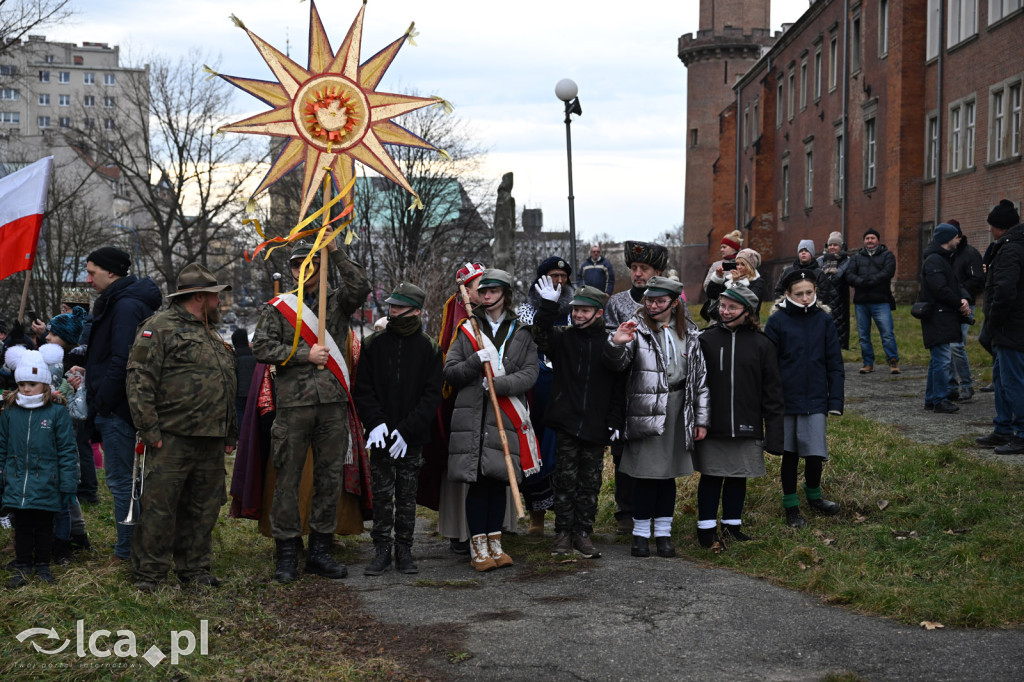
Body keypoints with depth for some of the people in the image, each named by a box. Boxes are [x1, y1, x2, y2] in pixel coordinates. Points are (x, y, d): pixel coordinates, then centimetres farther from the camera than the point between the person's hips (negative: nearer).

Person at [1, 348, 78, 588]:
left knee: (44, 526, 10)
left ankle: (43, 565, 24)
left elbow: (67, 451, -6)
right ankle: (22, 566, 22)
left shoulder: (57, 413, -7)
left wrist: (68, 486, -8)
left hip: (46, 487, -2)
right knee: (22, 527, 10)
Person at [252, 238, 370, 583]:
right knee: (288, 479, 0)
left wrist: (335, 251, -10)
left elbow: (360, 287, -8)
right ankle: (287, 554, 8)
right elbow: (262, 348, -2)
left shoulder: (337, 302, 12)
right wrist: (306, 354, -8)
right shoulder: (277, 308, 8)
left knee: (329, 478, 6)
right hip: (293, 404, -2)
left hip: (333, 403, 2)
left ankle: (320, 551, 16)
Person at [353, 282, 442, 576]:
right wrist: (375, 423, -12)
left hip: (413, 438, -1)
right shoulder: (373, 344, 5)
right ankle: (382, 550, 9)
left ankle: (404, 549, 14)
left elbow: (432, 395, -3)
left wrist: (407, 430, -14)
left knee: (407, 494, 6)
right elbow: (362, 389, 3)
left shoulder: (429, 348, 1)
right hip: (380, 436, 1)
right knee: (381, 494, 2)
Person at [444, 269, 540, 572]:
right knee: (478, 482, -5)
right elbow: (450, 373, 5)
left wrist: (501, 383, -16)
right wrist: (476, 361, -13)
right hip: (472, 416, -1)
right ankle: (478, 547, 1)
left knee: (499, 481, 5)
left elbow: (531, 372, 0)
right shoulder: (468, 330, 10)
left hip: (508, 417, 1)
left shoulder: (521, 333, 11)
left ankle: (494, 542, 16)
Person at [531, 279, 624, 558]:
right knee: (565, 478, 2)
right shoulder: (562, 337, 6)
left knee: (590, 482, 6)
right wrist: (548, 307, -25)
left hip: (596, 427, 0)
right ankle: (563, 533, 9)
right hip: (566, 422, 0)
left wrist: (615, 420, -1)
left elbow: (619, 387, 5)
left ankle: (583, 533, 14)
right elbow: (542, 336, -16)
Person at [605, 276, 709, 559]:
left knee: (668, 473, 9)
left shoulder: (688, 332, 11)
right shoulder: (637, 328, 0)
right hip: (645, 411, -3)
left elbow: (700, 377, 13)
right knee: (646, 474, -4)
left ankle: (664, 533, 17)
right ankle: (641, 534, 6)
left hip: (678, 412, 4)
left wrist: (701, 419, 10)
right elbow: (618, 363, -11)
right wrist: (616, 344, -34)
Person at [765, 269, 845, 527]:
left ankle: (813, 494, 27)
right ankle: (790, 504, 24)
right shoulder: (777, 321, -4)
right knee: (790, 453, 10)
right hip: (787, 397, -1)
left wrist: (835, 399, 0)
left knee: (815, 452, 0)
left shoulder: (824, 320, 2)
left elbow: (834, 363, 5)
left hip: (816, 399, 1)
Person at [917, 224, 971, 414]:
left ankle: (931, 399, 21)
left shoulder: (945, 259, 19)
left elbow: (954, 285, 16)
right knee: (942, 360, -10)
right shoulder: (934, 261, -15)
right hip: (937, 318, -11)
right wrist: (960, 304, -11)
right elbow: (941, 290, -22)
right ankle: (940, 400, -6)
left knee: (937, 359, 15)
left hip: (945, 318, 11)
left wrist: (963, 299, -4)